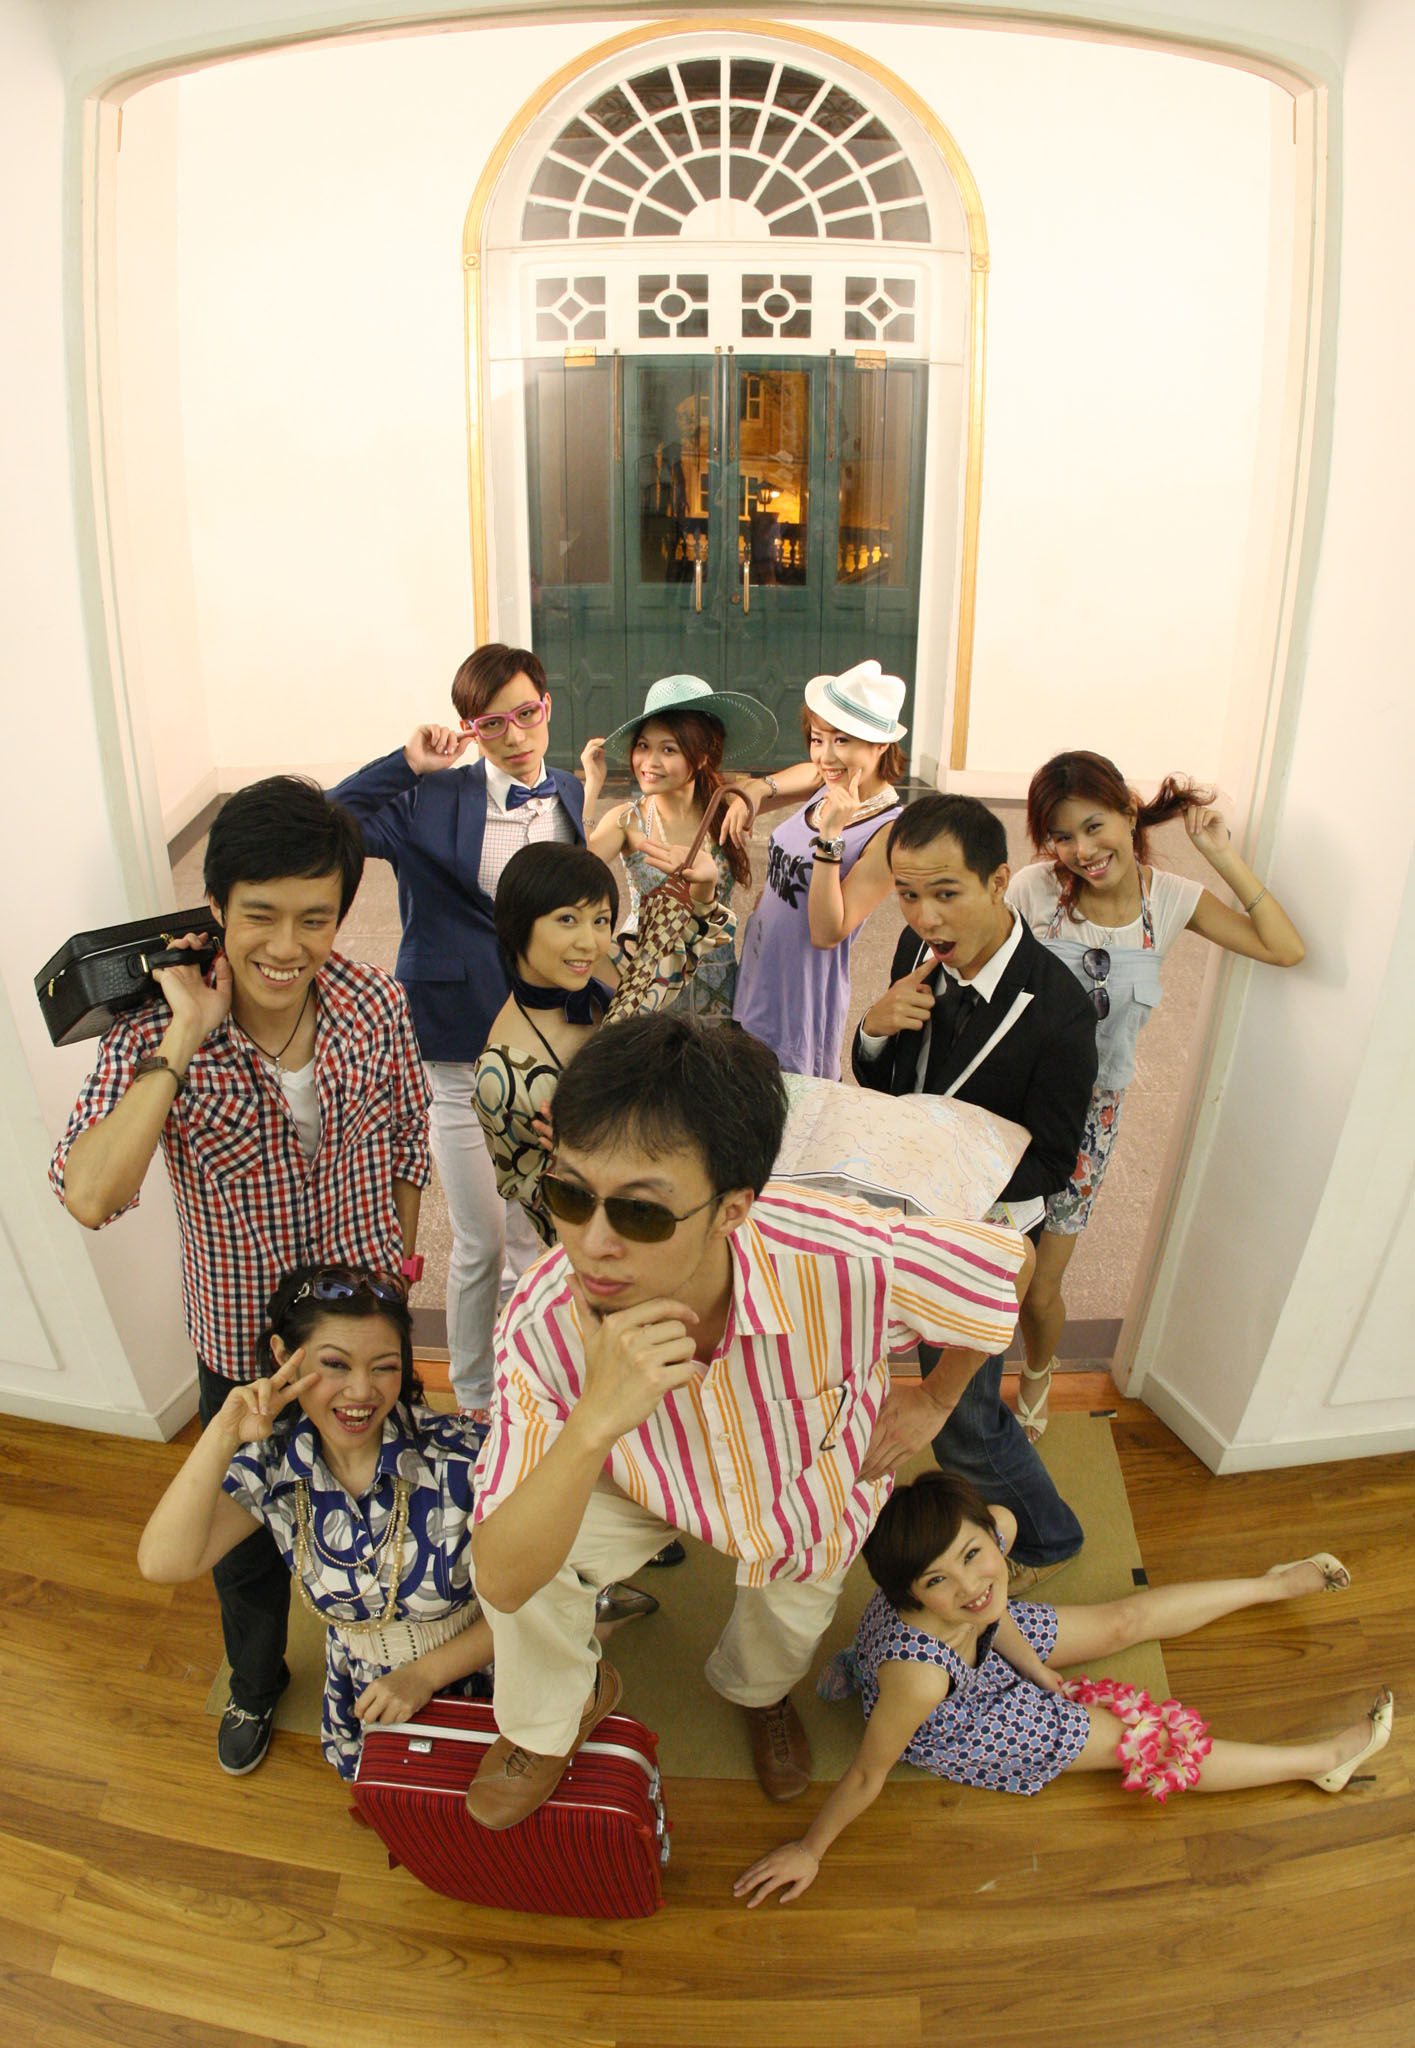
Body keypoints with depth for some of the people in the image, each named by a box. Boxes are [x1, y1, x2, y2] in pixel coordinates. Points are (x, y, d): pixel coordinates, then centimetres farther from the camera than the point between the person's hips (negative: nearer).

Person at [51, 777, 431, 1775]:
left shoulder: (377, 1004, -17)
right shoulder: (156, 1035, -24)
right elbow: (89, 1197, -38)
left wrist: (403, 1261, 8)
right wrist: (184, 1038, -39)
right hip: (243, 1345, -1)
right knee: (247, 1535, 23)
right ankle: (256, 1677, 55)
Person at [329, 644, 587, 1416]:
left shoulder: (575, 799, 5)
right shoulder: (434, 801, -6)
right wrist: (407, 763, -22)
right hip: (463, 1058, -3)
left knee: (537, 1237, 16)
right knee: (481, 1245, 7)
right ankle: (475, 1403, 29)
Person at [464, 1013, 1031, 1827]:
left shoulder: (850, 1265, -47)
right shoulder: (542, 1325, -40)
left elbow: (1012, 1263, -24)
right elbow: (503, 1582, -37)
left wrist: (932, 1401, -9)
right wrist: (595, 1423, -55)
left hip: (814, 1482, 1)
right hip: (645, 1483, 0)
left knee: (783, 1637, 25)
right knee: (533, 1546, -24)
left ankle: (760, 1694, 67)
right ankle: (551, 1718, 14)